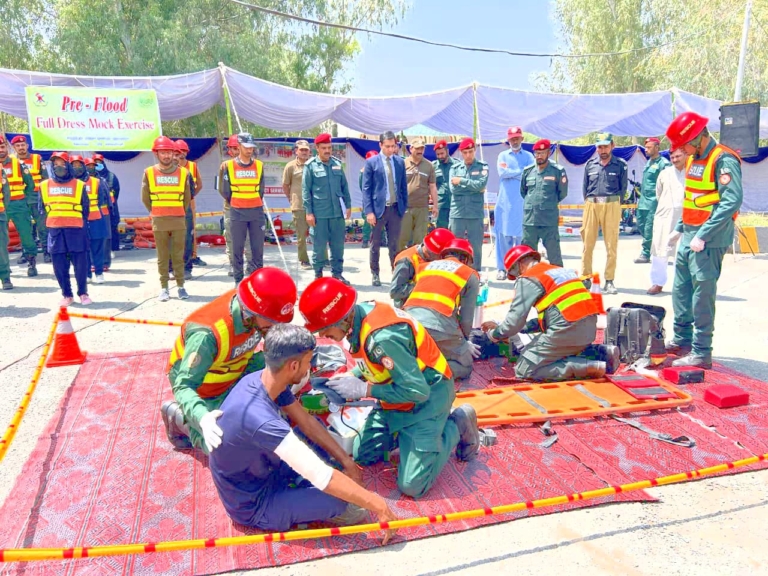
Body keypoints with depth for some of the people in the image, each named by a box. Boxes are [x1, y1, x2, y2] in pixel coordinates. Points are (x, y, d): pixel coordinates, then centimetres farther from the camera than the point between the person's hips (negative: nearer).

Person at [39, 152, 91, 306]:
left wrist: (81, 225, 4)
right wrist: (47, 224, 9)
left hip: (75, 229, -2)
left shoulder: (79, 185, 4)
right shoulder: (44, 185, 9)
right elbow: (42, 207, 15)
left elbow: (85, 207, 8)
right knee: (59, 265, 4)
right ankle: (67, 295, 14)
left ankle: (83, 293, 12)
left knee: (80, 263, -1)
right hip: (55, 230, 2)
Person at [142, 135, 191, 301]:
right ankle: (164, 288, 11)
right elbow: (145, 198, 8)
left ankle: (181, 286, 13)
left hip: (179, 221, 0)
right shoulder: (149, 173, 1)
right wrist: (155, 213, 11)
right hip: (159, 222, 0)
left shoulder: (183, 172, 3)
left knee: (178, 255, 5)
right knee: (162, 256, 5)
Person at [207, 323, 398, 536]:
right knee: (342, 497, -24)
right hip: (254, 506, -8)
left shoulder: (260, 378, -12)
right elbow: (323, 478, -36)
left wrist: (346, 461, -2)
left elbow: (306, 421, 1)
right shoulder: (260, 418, -39)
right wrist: (377, 504, -27)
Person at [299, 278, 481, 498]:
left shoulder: (383, 337, -37)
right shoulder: (360, 313, -10)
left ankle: (456, 427, 9)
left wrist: (363, 389, -24)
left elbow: (417, 391, -29)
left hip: (426, 399, -8)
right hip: (398, 396, 8)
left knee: (412, 486, -7)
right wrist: (349, 379, -8)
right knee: (362, 456, 12)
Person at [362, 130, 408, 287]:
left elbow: (404, 186, 12)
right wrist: (369, 211, -12)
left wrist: (404, 207, 8)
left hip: (396, 208, 3)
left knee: (394, 244, 8)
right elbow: (366, 188, -5)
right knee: (375, 244, 8)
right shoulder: (371, 162, -3)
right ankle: (375, 274, 19)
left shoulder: (400, 162, 7)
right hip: (378, 208, -2)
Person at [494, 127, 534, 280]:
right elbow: (502, 172, -5)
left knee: (521, 235, -1)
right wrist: (521, 171, -2)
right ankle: (502, 268, 3)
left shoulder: (528, 156, 12)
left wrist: (511, 173, -7)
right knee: (504, 235, -2)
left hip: (522, 202, 0)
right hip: (505, 202, 0)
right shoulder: (503, 155, 13)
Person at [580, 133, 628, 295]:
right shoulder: (590, 164, 10)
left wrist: (615, 204, 3)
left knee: (611, 245, -1)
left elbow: (623, 188, 6)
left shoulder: (620, 165, 3)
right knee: (587, 243, 1)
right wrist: (589, 202, 8)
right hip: (591, 205, 2)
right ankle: (585, 278, 8)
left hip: (611, 206, -2)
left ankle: (609, 281, 5)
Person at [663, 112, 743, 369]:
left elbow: (732, 201, -22)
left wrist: (703, 235, -24)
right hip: (689, 236, 9)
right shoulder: (694, 160, 14)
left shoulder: (723, 160, -14)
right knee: (681, 290, 15)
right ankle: (682, 340, 28)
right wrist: (680, 228, 20)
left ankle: (701, 353, 2)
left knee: (702, 296, -6)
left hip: (709, 240, -9)